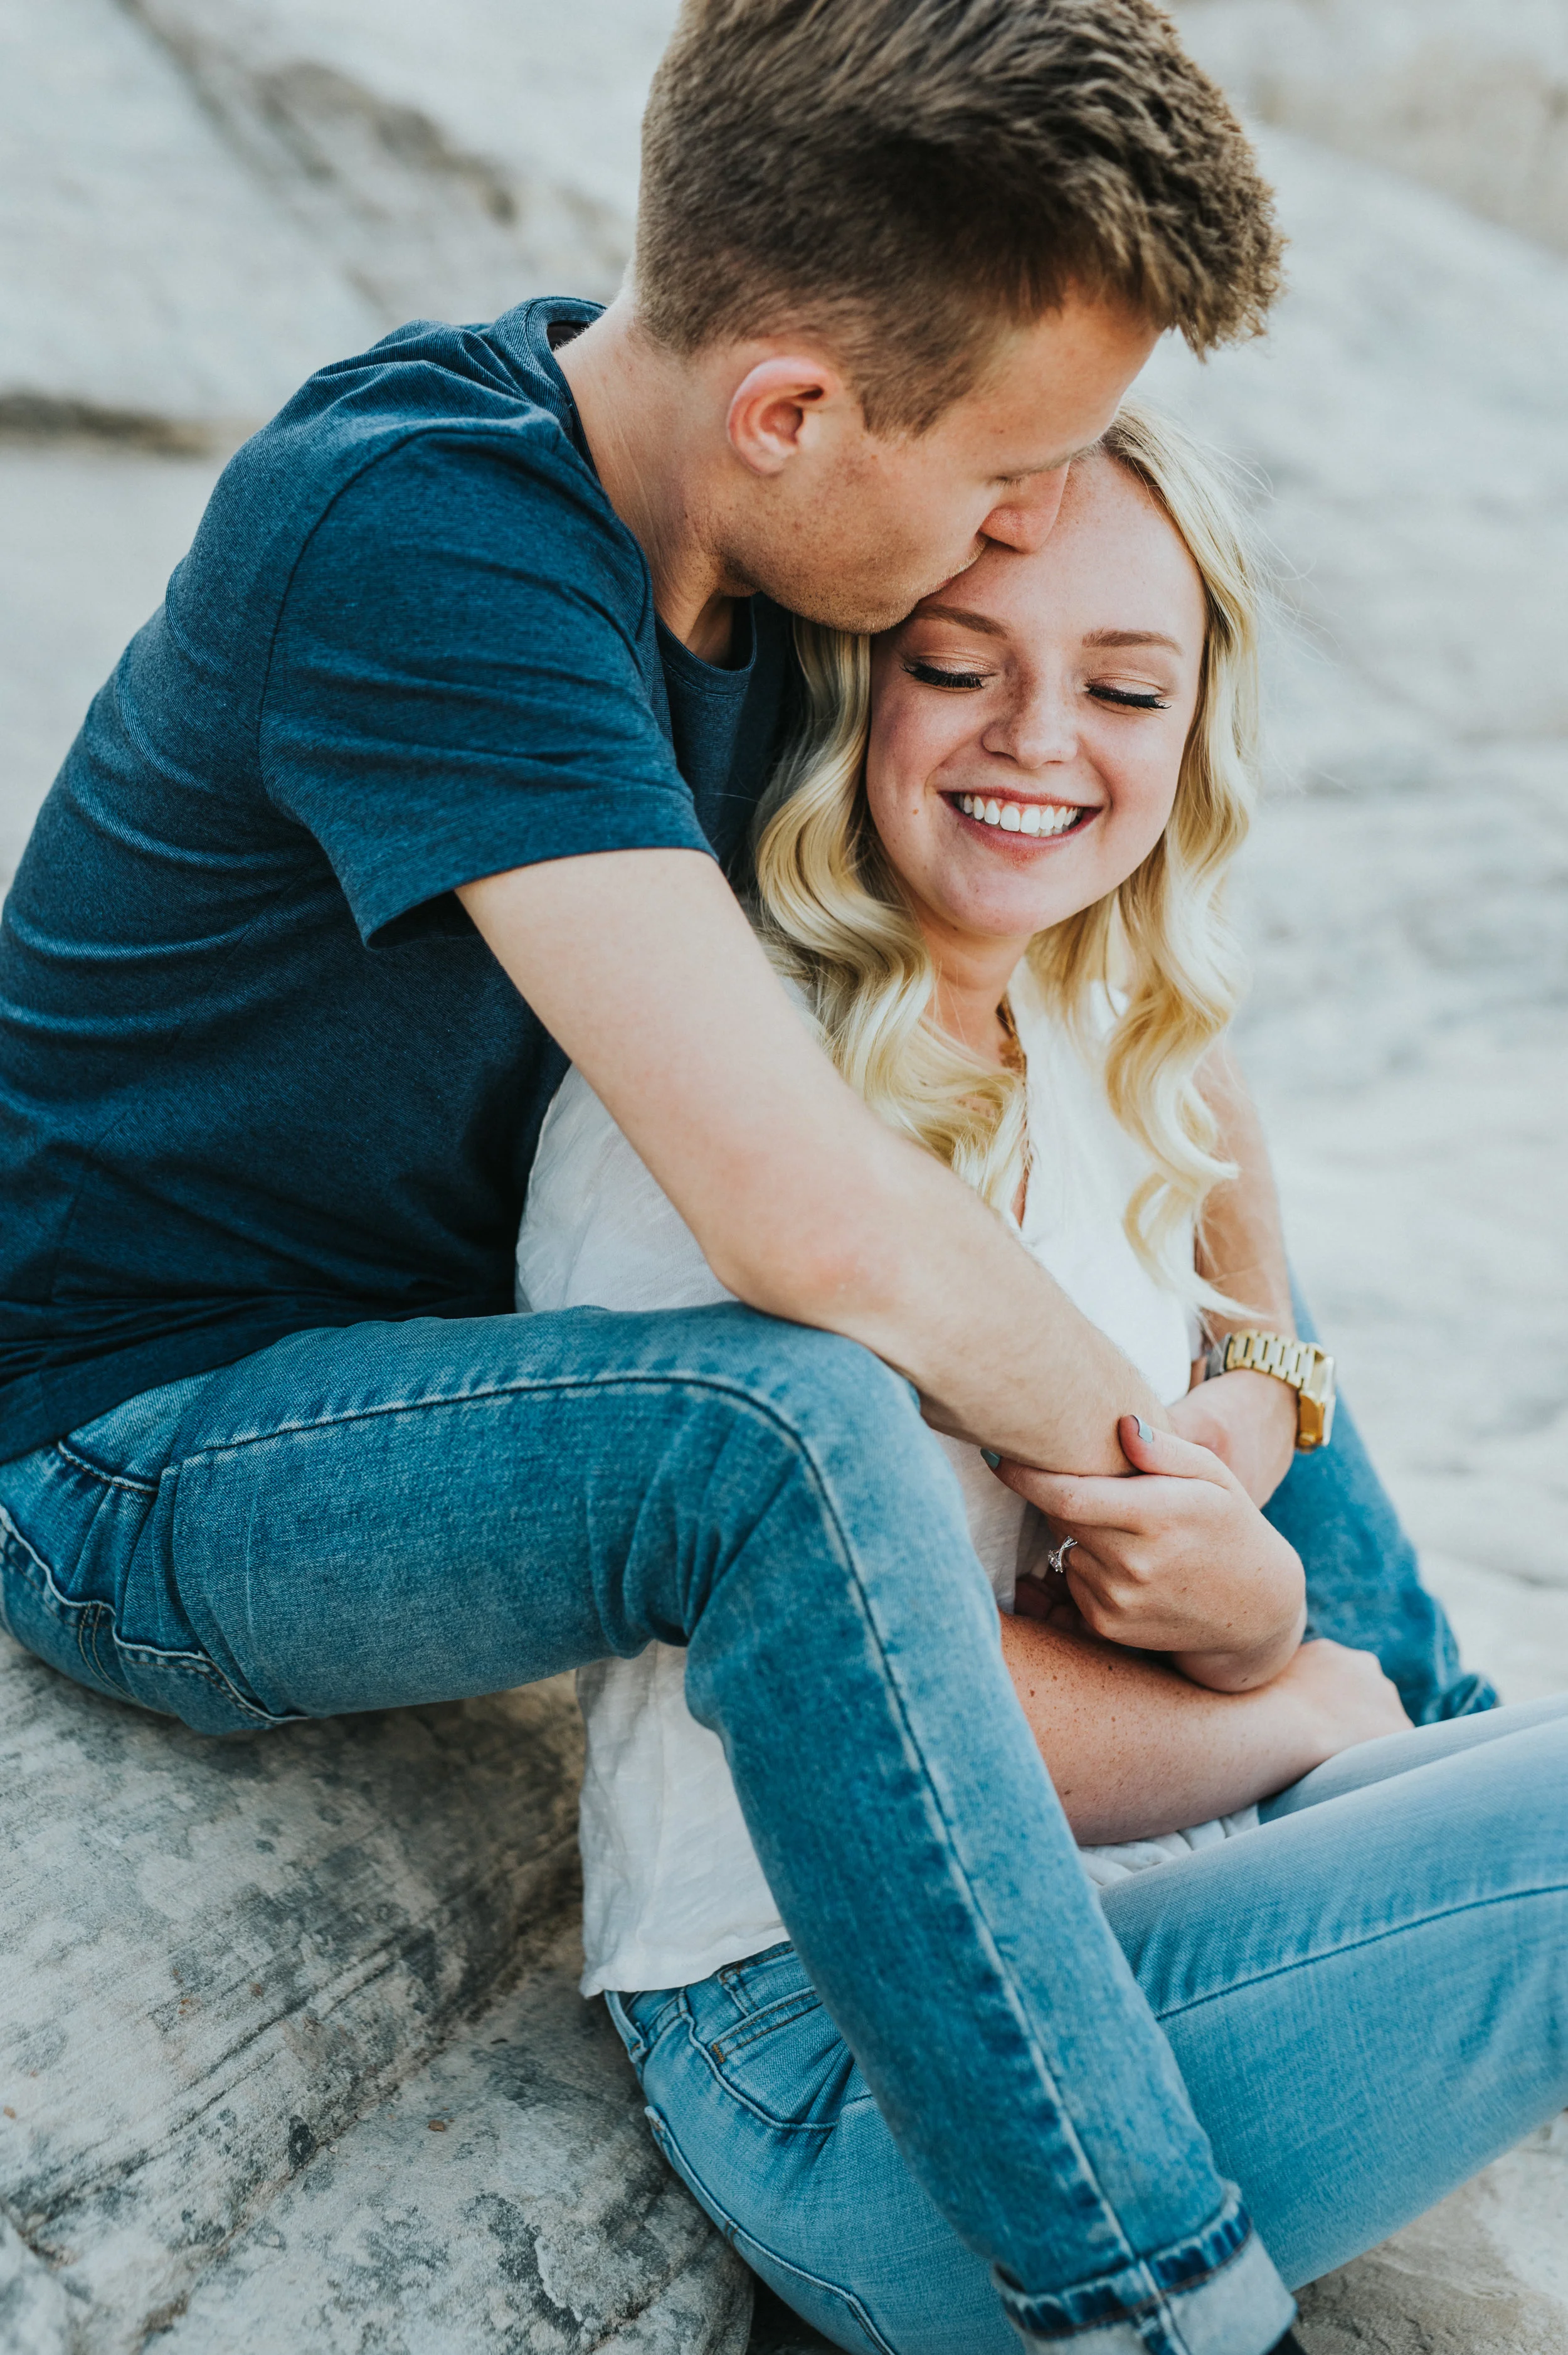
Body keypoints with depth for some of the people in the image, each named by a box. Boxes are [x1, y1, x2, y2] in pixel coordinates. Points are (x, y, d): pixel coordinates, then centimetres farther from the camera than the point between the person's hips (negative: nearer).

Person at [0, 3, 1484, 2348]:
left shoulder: (740, 518, -5)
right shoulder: (419, 538, -31)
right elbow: (814, 1214, -38)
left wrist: (1259, 1363, -5)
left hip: (470, 1339, 8)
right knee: (792, 1424, -39)